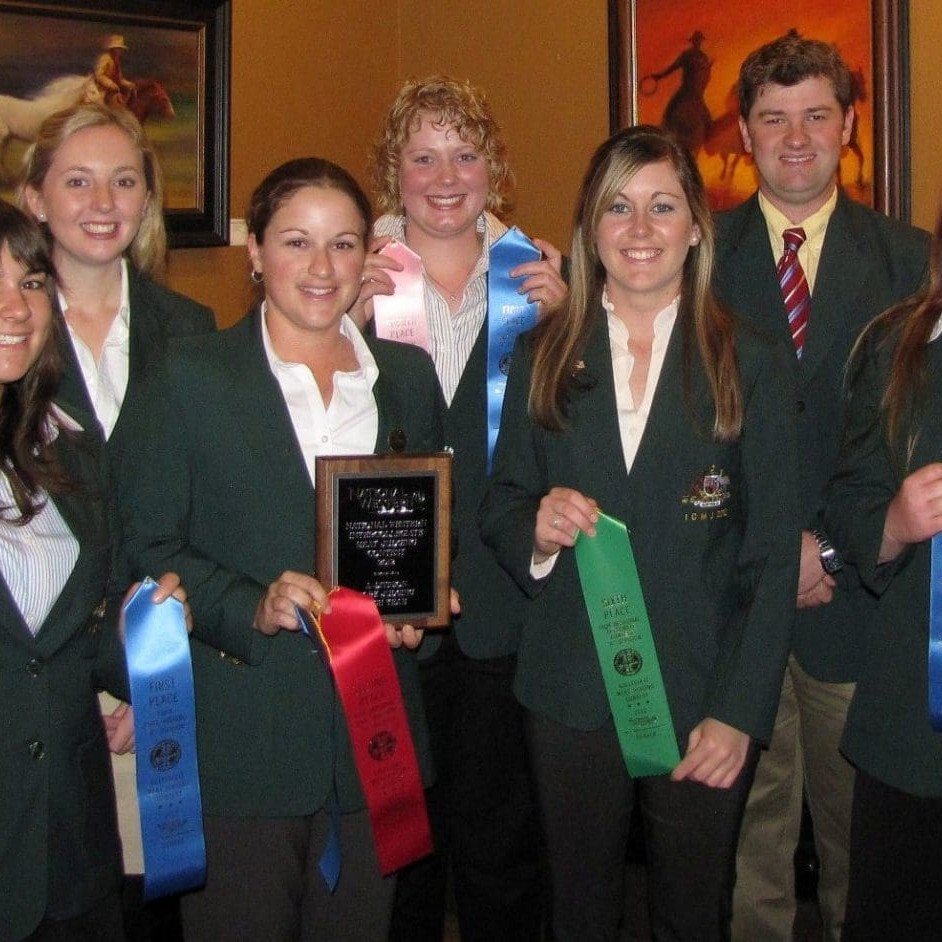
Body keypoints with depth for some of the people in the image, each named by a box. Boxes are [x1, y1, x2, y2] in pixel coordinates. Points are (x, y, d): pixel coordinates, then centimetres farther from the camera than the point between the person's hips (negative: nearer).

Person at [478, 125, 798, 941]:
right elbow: (499, 511, 9)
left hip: (703, 701, -1)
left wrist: (740, 712, -10)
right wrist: (536, 529, -15)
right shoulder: (543, 359, 6)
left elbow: (773, 556, -3)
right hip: (570, 695, 2)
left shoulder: (753, 367, 0)